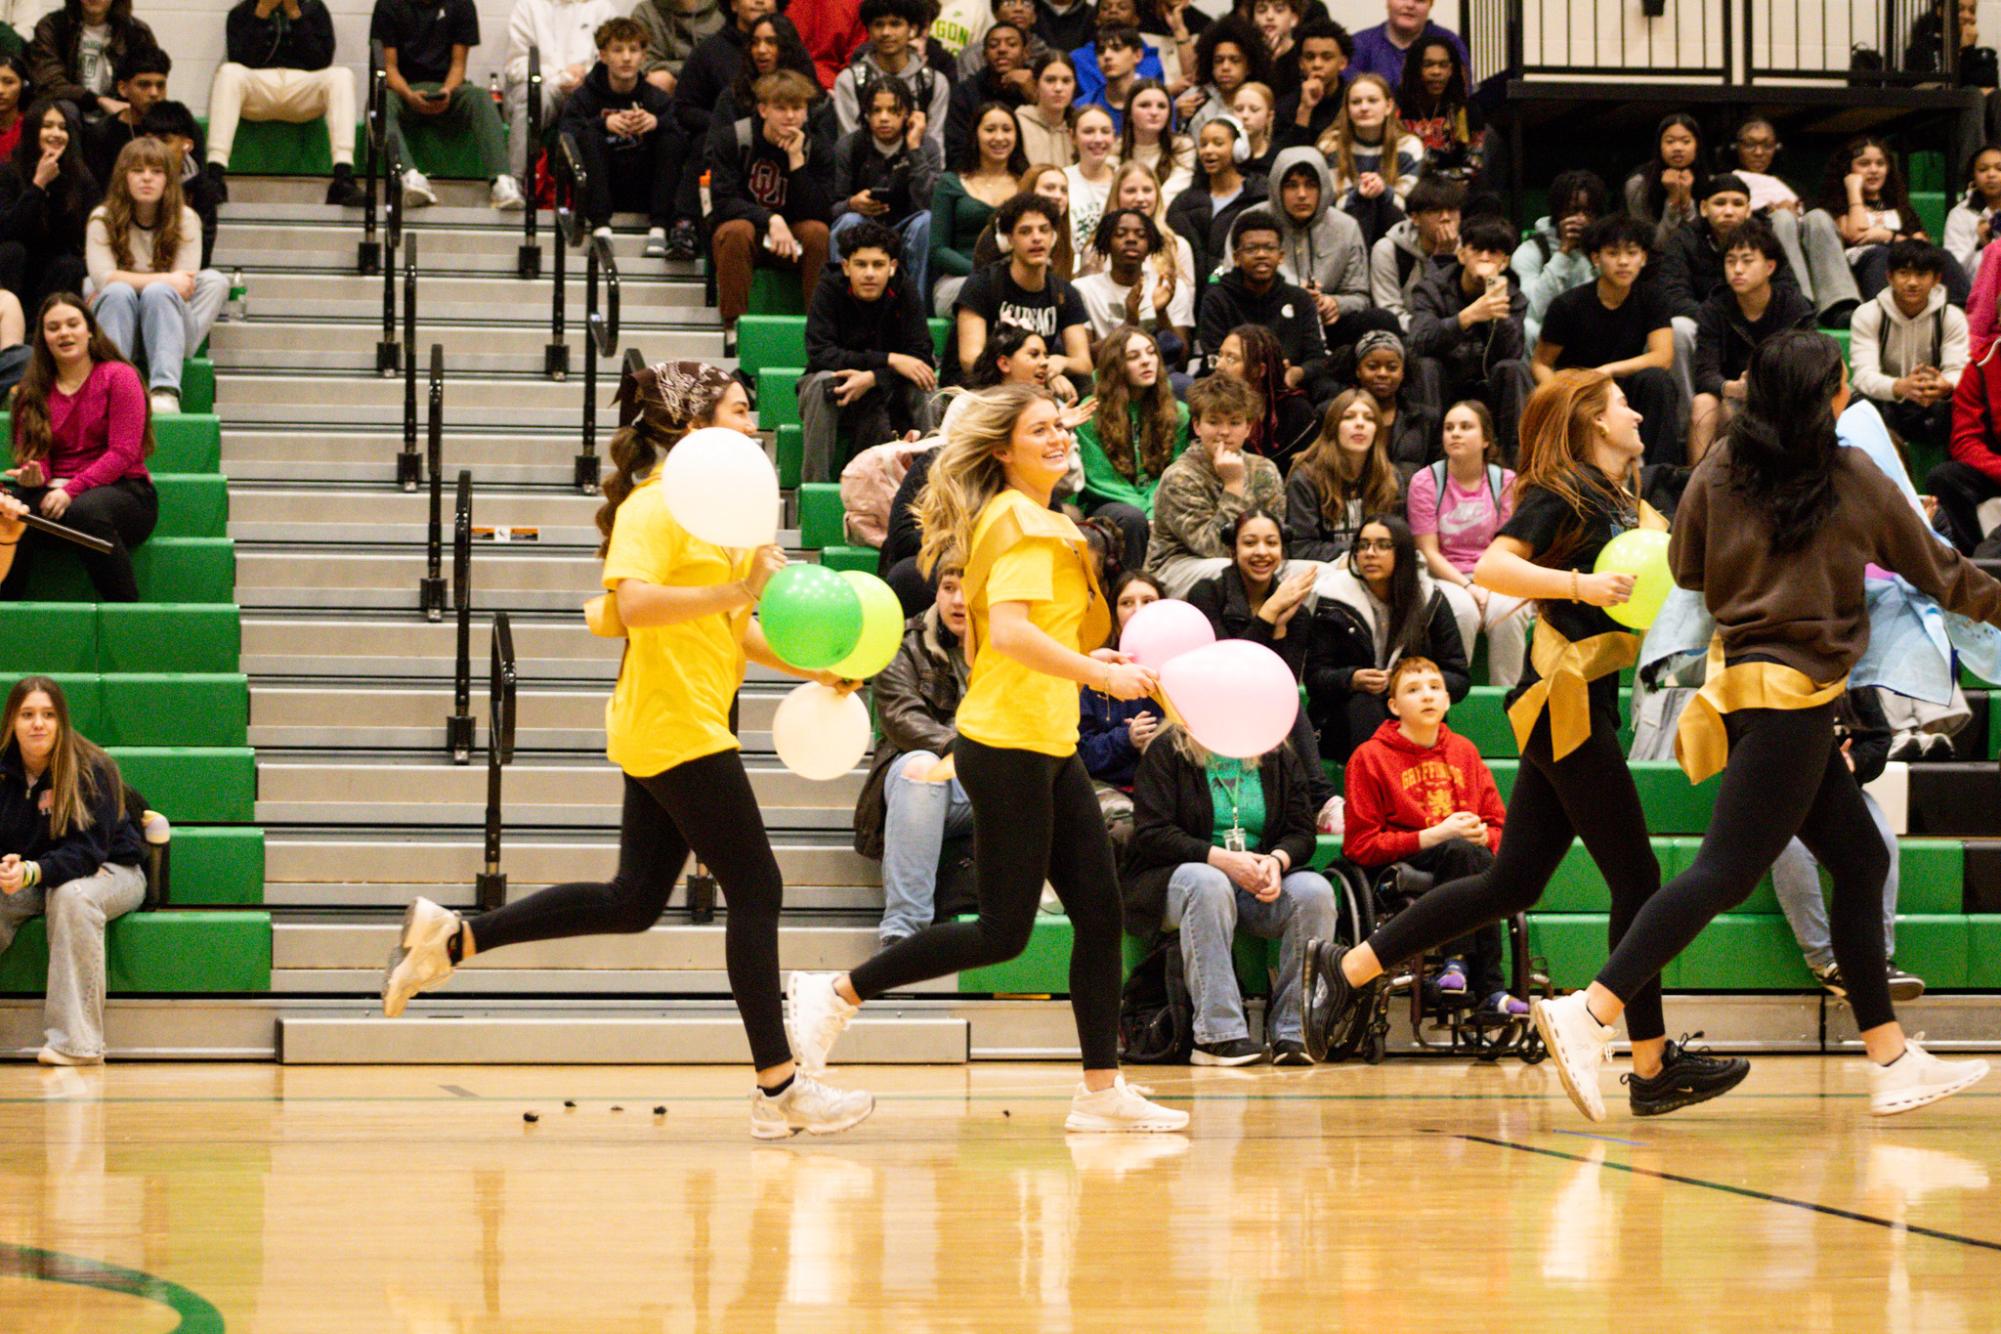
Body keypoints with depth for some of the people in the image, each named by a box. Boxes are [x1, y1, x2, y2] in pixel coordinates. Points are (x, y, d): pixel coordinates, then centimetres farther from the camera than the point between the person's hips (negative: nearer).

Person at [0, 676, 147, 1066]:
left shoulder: (91, 769, -18)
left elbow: (88, 849, -24)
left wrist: (32, 872, -42)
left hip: (110, 873, -4)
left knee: (70, 895, -37)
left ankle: (76, 1042, -39)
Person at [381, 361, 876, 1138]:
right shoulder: (653, 505, -13)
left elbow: (727, 627, 23)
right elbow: (634, 605, -28)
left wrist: (809, 666, 15)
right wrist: (734, 590, -32)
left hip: (666, 733, 10)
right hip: (676, 730, -10)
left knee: (634, 901, 12)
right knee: (756, 892, -6)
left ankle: (451, 938, 16)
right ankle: (779, 1088, -1)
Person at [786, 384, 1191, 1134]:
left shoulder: (1041, 522, 18)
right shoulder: (1020, 523, -13)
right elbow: (1007, 631, -26)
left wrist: (1086, 658, 15)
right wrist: (1097, 673, -24)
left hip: (1048, 747, 10)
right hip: (1009, 744, -10)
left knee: (1099, 912, 6)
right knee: (1004, 932, -7)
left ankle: (1102, 1090, 8)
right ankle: (836, 994, 3)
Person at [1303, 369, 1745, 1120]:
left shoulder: (1616, 503, 18)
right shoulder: (1560, 495, -9)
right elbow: (1492, 567, -21)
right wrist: (1580, 585, -29)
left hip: (1577, 712, 9)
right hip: (1568, 709, -9)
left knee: (1510, 885, 8)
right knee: (1636, 881, -4)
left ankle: (1349, 969, 11)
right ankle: (1653, 1066, 2)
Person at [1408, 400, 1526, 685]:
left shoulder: (1506, 482, 5)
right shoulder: (1426, 481, 1)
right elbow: (1429, 552, -3)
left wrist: (1485, 588, -15)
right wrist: (1468, 587, -16)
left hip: (1495, 580, 1)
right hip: (1445, 579, -1)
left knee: (1509, 612, -32)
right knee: (1463, 609, -35)